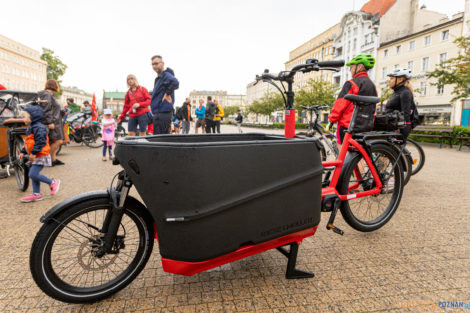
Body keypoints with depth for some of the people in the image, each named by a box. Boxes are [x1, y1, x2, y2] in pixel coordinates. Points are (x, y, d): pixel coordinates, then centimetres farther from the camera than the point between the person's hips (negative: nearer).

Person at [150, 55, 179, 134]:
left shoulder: (166, 75, -11)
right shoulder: (159, 77, 20)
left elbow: (175, 83, -33)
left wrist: (167, 94, -21)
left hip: (163, 113, -10)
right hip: (158, 112, 10)